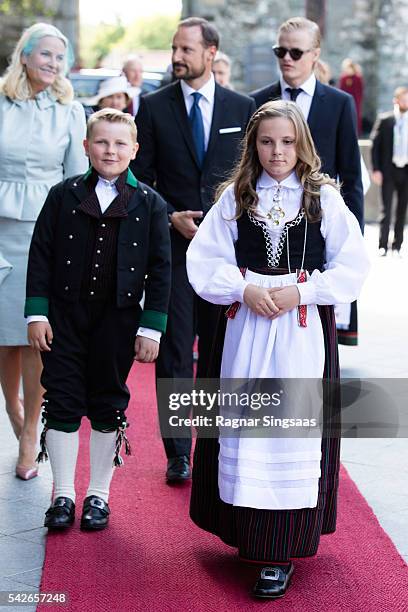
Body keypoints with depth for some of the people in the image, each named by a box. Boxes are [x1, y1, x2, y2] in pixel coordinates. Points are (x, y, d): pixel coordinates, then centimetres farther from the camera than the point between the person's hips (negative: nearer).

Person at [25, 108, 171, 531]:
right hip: (65, 317, 1)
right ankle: (63, 495, 14)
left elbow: (159, 269, 0)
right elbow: (41, 256, 2)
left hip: (118, 320, 0)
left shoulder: (149, 204, 0)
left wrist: (152, 327, -4)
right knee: (62, 403, 3)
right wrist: (37, 314, -4)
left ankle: (98, 495, 21)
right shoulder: (64, 196, 1)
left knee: (108, 407, 8)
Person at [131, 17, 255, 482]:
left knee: (220, 349, 7)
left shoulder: (242, 108, 6)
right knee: (174, 350, 0)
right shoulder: (153, 107, 3)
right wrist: (170, 217, -9)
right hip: (171, 243, -1)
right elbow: (140, 175, 3)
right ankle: (178, 452, 8)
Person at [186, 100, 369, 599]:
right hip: (245, 326, 2)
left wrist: (299, 292, -13)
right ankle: (247, 533, 23)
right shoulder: (235, 197, 6)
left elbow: (352, 268, -2)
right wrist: (245, 289, -13)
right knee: (243, 427, 5)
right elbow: (203, 260, 2)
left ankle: (281, 552, 5)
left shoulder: (324, 197, 1)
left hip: (304, 329, -2)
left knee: (294, 430, -2)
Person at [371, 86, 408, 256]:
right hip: (388, 170, -2)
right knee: (386, 209, -3)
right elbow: (375, 145, 0)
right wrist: (376, 170, -6)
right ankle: (383, 245, 2)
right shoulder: (384, 120, 0)